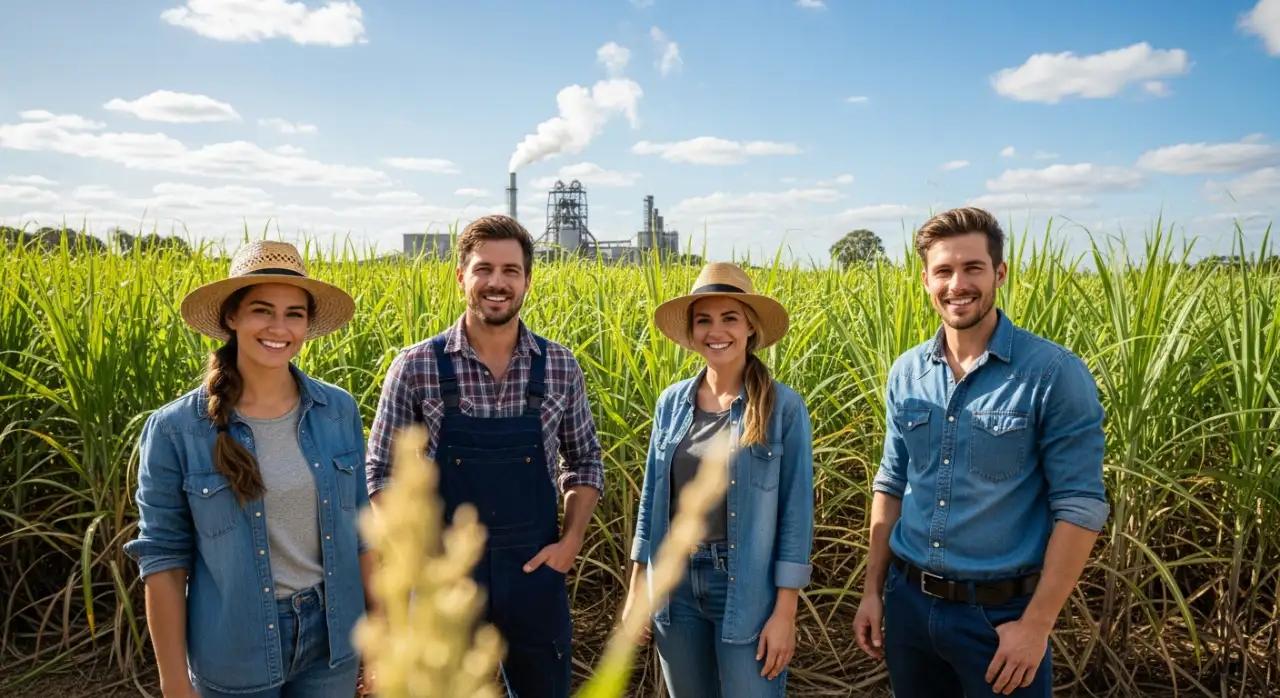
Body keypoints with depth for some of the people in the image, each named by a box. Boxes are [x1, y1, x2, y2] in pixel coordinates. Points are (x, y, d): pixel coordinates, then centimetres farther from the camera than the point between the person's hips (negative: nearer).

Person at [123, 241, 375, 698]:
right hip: (236, 652, -2)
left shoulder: (340, 409, -4)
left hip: (333, 637, 2)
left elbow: (359, 526, 4)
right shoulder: (175, 430, -12)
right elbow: (163, 558, -6)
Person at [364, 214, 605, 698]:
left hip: (535, 572, 2)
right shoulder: (416, 367, -7)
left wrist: (571, 541, -4)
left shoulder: (561, 367, -2)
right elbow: (383, 472, -1)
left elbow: (585, 462, 8)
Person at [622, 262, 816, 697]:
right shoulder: (672, 402, 2)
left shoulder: (784, 407, -9)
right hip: (675, 585, 4)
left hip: (748, 590, -3)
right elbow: (652, 499, 8)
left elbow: (796, 512, -7)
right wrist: (637, 589, 8)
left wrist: (785, 612, -10)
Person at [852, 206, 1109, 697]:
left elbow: (1080, 507, -12)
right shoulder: (906, 373, 2)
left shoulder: (1055, 373, -12)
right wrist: (873, 591, 8)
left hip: (1001, 612, -4)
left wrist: (1036, 624, -15)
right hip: (909, 602, 5)